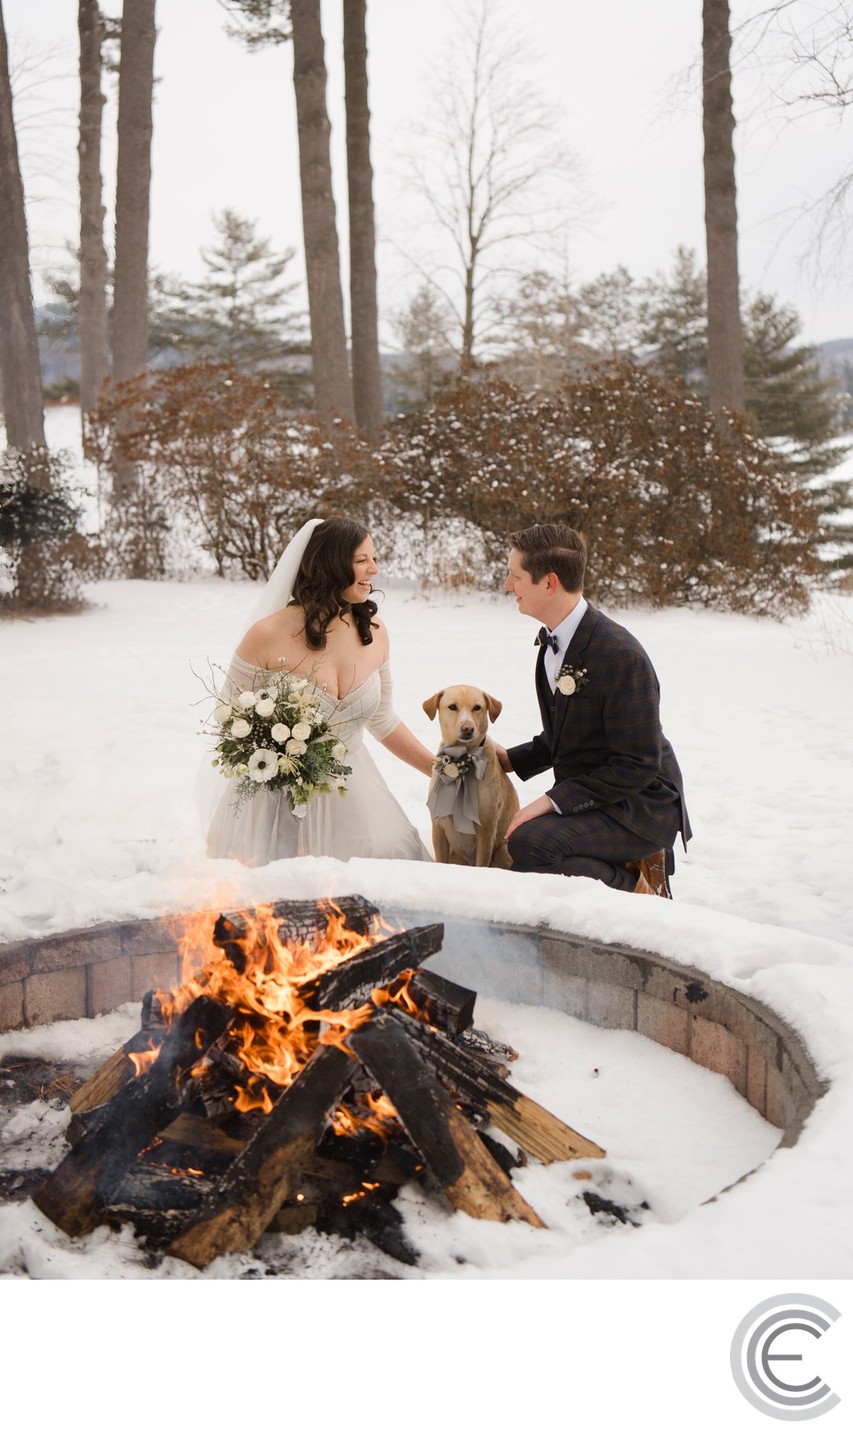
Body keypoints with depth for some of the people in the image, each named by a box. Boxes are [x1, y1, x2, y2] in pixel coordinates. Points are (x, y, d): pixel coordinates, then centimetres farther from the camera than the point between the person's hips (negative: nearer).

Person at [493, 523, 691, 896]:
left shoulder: (622, 656, -24)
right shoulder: (551, 641, 5)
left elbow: (637, 766, -23)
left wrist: (554, 800, -26)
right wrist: (511, 759, 3)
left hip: (639, 807, -9)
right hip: (587, 795, 9)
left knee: (528, 843, -30)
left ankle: (636, 884, -7)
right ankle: (626, 862, 14)